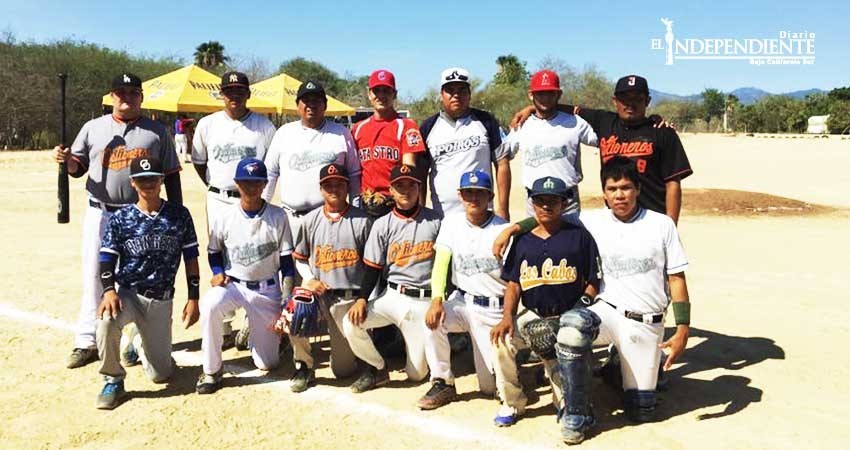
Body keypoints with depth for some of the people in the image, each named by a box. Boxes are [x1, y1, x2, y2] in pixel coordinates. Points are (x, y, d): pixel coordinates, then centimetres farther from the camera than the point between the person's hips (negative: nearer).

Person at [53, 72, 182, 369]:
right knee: (94, 277, 5)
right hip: (100, 214, 1)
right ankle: (87, 342, 15)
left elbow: (171, 175, 5)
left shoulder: (157, 132, 5)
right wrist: (67, 159, -14)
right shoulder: (93, 128, 7)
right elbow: (78, 168, 10)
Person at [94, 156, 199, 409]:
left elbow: (191, 258, 2)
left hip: (161, 300, 1)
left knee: (161, 374, -1)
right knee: (106, 320, -37)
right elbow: (107, 260, -4)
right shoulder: (120, 219, -1)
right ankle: (113, 381, -10)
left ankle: (145, 345, 36)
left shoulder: (179, 215, 0)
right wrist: (109, 291, -22)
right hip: (127, 293, 0)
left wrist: (193, 299, -2)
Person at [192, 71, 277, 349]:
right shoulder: (207, 124, 6)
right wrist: (213, 187, 9)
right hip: (218, 201, 3)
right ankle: (224, 328, 17)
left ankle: (251, 327, 8)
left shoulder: (264, 126, -1)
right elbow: (198, 161, 16)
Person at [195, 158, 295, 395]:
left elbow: (287, 261, -5)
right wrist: (218, 273, -11)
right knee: (209, 305, -35)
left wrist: (286, 304, -9)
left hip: (268, 289, 0)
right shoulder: (224, 217, -5)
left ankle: (254, 331, 36)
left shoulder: (277, 217, -8)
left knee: (267, 363, 0)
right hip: (233, 284, 1)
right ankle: (211, 370, -15)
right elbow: (214, 252, 11)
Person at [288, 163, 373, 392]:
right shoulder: (310, 220, 5)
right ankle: (304, 366, -1)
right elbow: (300, 257, 13)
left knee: (343, 369, 0)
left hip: (349, 296, -2)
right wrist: (310, 280, -7)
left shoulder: (362, 220, -3)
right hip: (316, 291, 2)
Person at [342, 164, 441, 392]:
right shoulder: (383, 225, 4)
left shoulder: (435, 221, 2)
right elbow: (373, 268, 3)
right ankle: (377, 369, 6)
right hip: (392, 296, 2)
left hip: (425, 301, -2)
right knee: (351, 324, -21)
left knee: (416, 373, -5)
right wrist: (362, 299, -12)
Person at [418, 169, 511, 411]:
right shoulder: (452, 222, 2)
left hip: (494, 308, -3)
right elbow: (441, 263, -7)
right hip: (461, 302, 3)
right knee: (433, 320, -29)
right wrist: (436, 299, -24)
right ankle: (443, 383, -8)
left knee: (491, 386, -4)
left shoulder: (503, 229, -9)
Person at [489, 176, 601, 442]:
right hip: (532, 316, 3)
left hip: (568, 317, -3)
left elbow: (593, 283, 2)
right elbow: (513, 284, 10)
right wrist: (507, 316, -7)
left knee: (556, 362, -24)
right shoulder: (523, 241, 11)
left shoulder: (579, 236, 2)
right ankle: (512, 403, 2)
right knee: (502, 340, -21)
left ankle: (568, 408, 9)